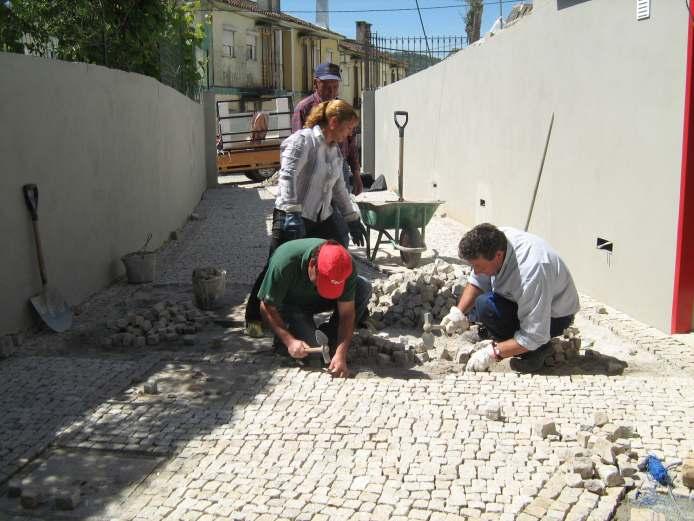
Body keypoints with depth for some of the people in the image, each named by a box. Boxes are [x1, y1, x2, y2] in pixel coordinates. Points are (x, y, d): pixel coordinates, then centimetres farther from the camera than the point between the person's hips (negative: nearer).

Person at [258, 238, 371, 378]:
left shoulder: (346, 267, -29)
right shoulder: (284, 262, -37)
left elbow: (347, 313, -23)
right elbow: (267, 307, -24)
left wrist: (340, 355, -34)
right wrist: (290, 341, -31)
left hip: (317, 300, 3)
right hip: (289, 303, -3)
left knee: (363, 288, -23)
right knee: (310, 347, -28)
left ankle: (328, 339, -6)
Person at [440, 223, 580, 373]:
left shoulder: (530, 272, -39)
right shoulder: (493, 243, -19)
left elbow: (535, 337, -33)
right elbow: (476, 282, -1)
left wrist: (493, 352, -30)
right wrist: (459, 311, -15)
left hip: (554, 316, -8)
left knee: (486, 305, -28)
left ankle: (537, 350, -10)